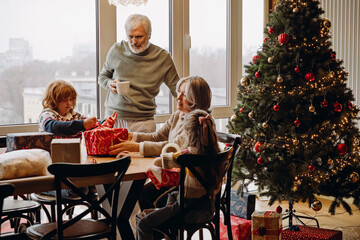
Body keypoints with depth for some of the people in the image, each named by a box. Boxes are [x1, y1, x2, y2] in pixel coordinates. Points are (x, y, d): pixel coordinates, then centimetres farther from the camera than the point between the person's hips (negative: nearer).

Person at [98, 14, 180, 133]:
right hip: (113, 118, 2)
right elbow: (102, 77, 18)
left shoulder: (162, 57, -1)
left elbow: (176, 89, 4)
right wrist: (110, 84, -5)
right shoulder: (116, 50, 3)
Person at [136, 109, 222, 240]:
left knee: (143, 224, -1)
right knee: (172, 195, 39)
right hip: (207, 208, 9)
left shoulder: (189, 155, -25)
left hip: (189, 208, -9)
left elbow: (160, 160, -15)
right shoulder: (214, 152, -4)